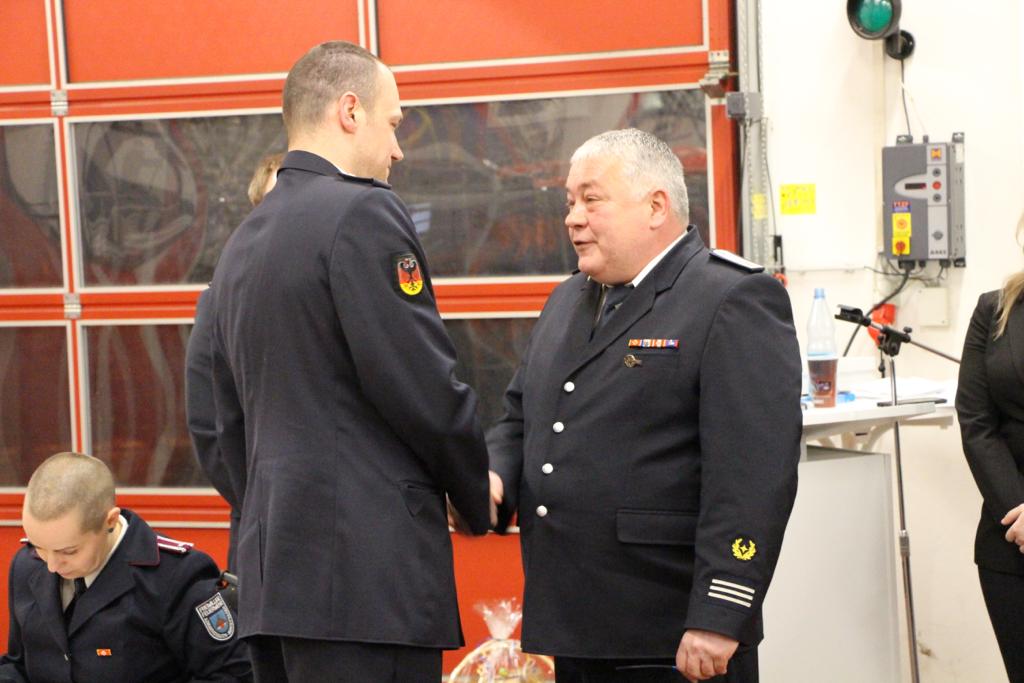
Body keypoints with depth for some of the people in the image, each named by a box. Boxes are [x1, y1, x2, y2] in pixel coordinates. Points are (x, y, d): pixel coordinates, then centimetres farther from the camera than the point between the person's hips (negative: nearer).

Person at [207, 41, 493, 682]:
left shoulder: (242, 243, 16)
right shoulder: (364, 214, -10)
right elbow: (428, 389, -13)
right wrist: (479, 501, 3)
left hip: (269, 566, 9)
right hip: (366, 568, -9)